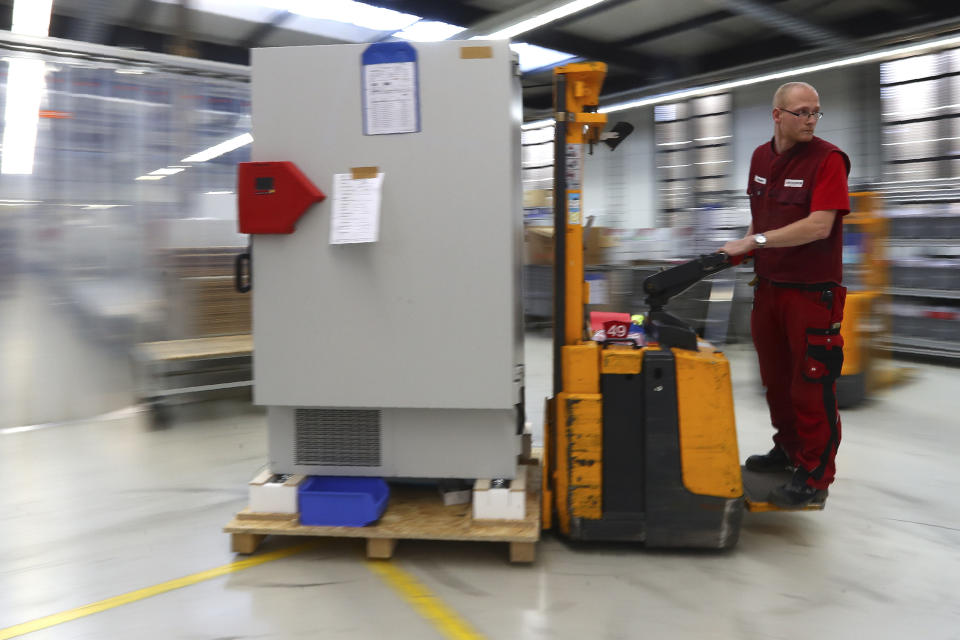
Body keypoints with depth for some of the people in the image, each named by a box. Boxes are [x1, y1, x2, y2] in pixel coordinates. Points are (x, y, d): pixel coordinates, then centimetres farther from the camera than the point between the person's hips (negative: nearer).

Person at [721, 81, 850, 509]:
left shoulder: (828, 159, -12)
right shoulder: (761, 157, 8)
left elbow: (819, 225, -22)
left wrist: (755, 240, -21)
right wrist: (745, 248, 5)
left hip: (812, 292, -7)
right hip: (768, 285, 7)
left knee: (811, 385, -1)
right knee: (775, 377, 17)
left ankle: (815, 477, 11)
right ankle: (788, 450, 35)